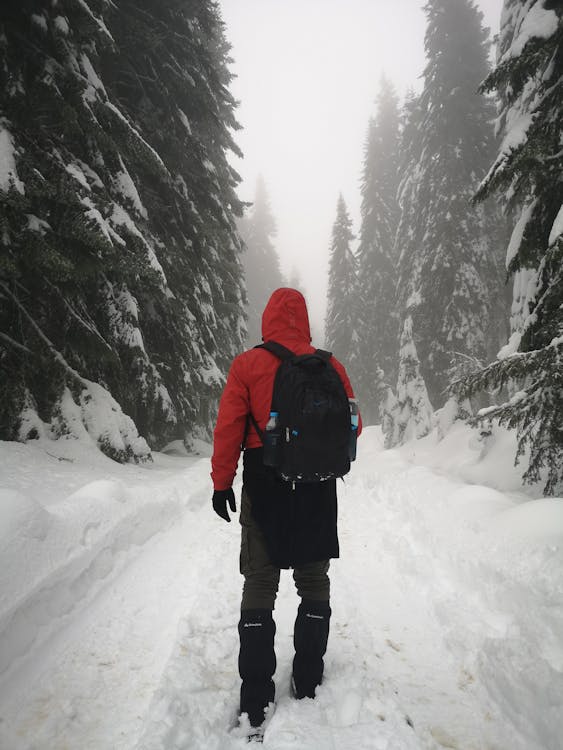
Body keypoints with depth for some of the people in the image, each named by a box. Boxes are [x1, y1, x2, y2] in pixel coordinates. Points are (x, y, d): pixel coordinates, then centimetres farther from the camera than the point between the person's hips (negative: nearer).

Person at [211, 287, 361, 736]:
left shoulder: (247, 365, -7)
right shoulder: (330, 365, -1)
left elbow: (229, 428, -9)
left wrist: (222, 482, -1)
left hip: (264, 487, -2)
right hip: (318, 490, 2)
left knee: (260, 585, 7)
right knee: (314, 582, 16)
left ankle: (256, 699, 13)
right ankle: (308, 682, 28)